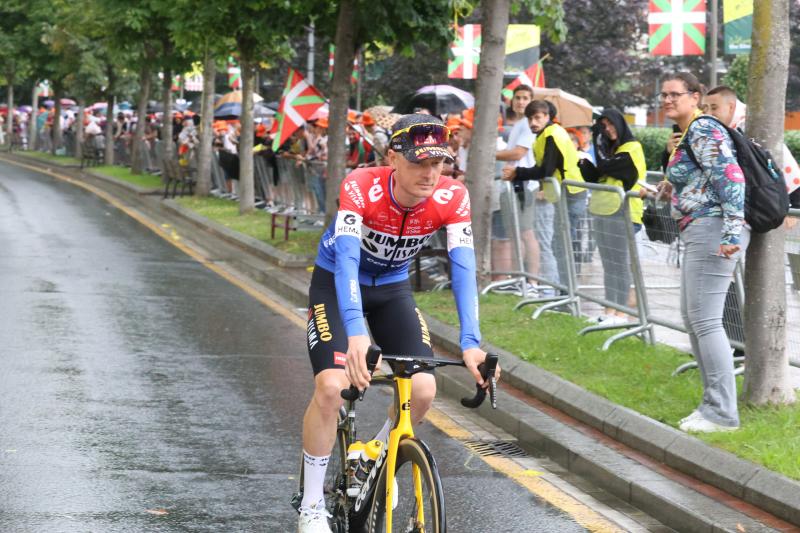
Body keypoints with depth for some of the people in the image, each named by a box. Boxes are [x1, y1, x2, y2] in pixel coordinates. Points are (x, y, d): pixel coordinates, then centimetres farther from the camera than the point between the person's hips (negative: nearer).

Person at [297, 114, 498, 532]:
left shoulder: (451, 198, -24)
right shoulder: (361, 187, -34)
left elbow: (463, 266, -31)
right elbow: (347, 258, -44)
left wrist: (470, 343, -44)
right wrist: (355, 332, -59)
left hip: (392, 287, 4)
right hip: (336, 282, -3)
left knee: (423, 390, -12)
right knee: (331, 386, -21)